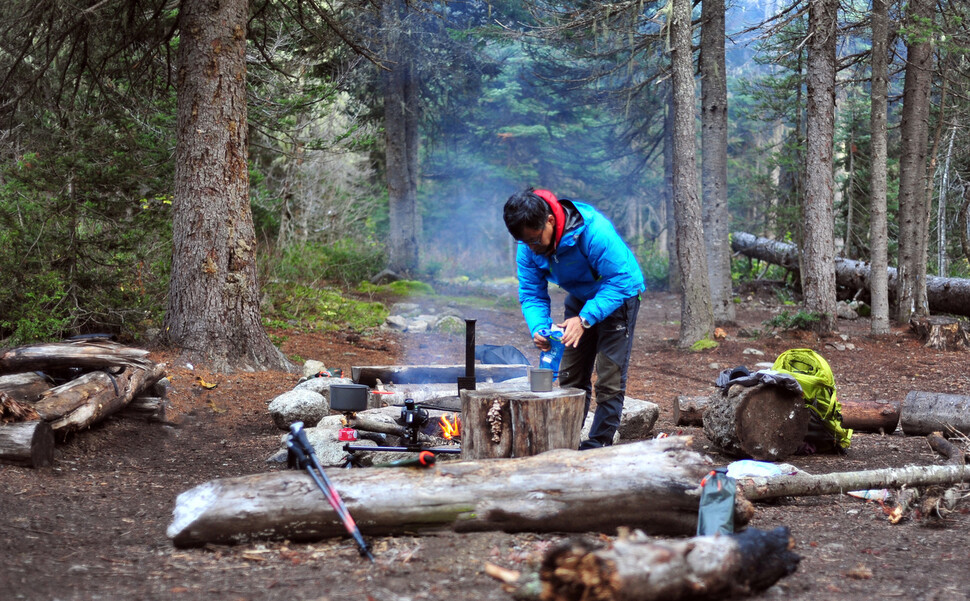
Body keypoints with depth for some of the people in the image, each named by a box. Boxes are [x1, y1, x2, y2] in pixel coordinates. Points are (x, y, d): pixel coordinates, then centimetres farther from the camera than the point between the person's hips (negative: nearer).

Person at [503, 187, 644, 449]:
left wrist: (585, 319, -39)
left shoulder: (594, 231, -36)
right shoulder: (528, 248, -16)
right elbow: (531, 294, -9)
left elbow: (621, 281, -32)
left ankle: (598, 445, -3)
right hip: (579, 298, 6)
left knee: (609, 379, -9)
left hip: (618, 295, -6)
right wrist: (538, 327, -30)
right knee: (570, 377, 6)